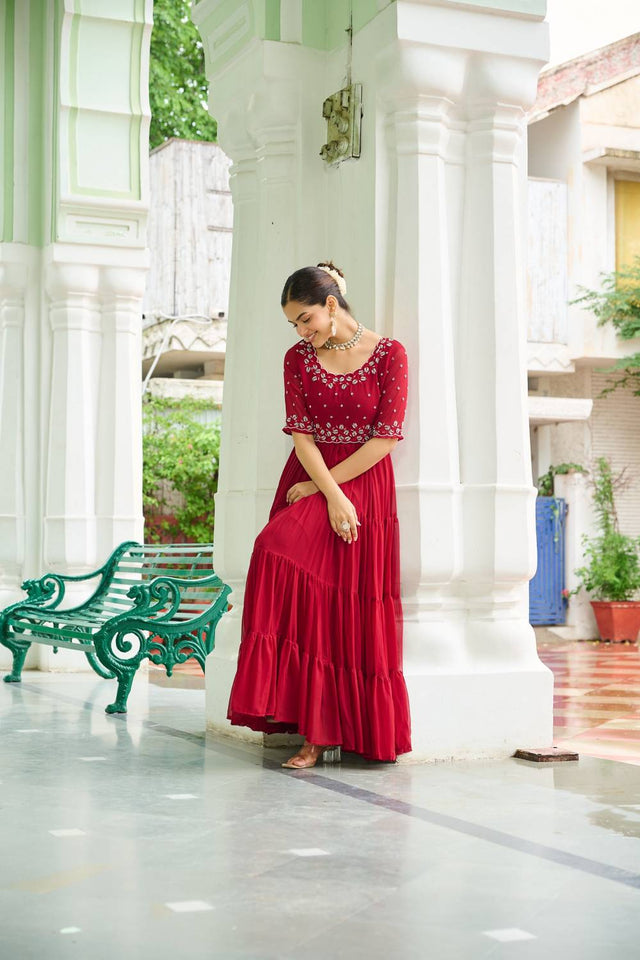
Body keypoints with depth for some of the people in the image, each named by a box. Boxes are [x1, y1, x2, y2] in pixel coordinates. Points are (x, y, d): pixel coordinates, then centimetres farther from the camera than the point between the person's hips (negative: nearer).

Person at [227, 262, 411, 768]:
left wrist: (325, 483, -11)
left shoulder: (388, 354, -3)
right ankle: (314, 728, -13)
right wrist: (332, 497, -14)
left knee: (353, 609, -10)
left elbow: (386, 438, -9)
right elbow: (301, 434, -1)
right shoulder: (298, 359, 7)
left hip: (366, 484, -2)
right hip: (310, 485, 3)